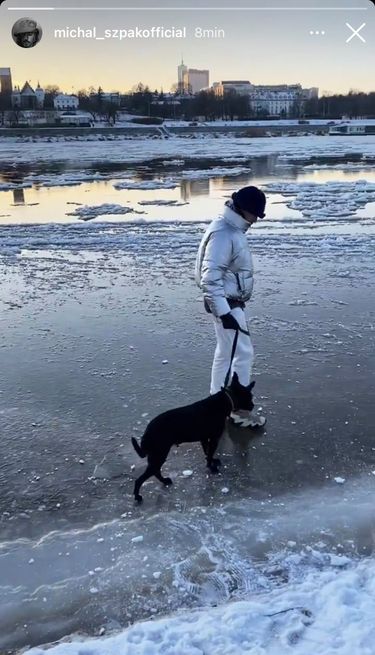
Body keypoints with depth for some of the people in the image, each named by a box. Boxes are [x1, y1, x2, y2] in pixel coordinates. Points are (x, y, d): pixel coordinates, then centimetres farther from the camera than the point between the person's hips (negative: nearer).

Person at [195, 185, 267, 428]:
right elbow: (210, 277, -29)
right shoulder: (223, 234, -23)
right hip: (227, 304, -10)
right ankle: (240, 409, 8)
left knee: (226, 352, 18)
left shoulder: (233, 229, 9)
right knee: (243, 353, -3)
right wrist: (224, 312, -30)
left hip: (231, 302, 10)